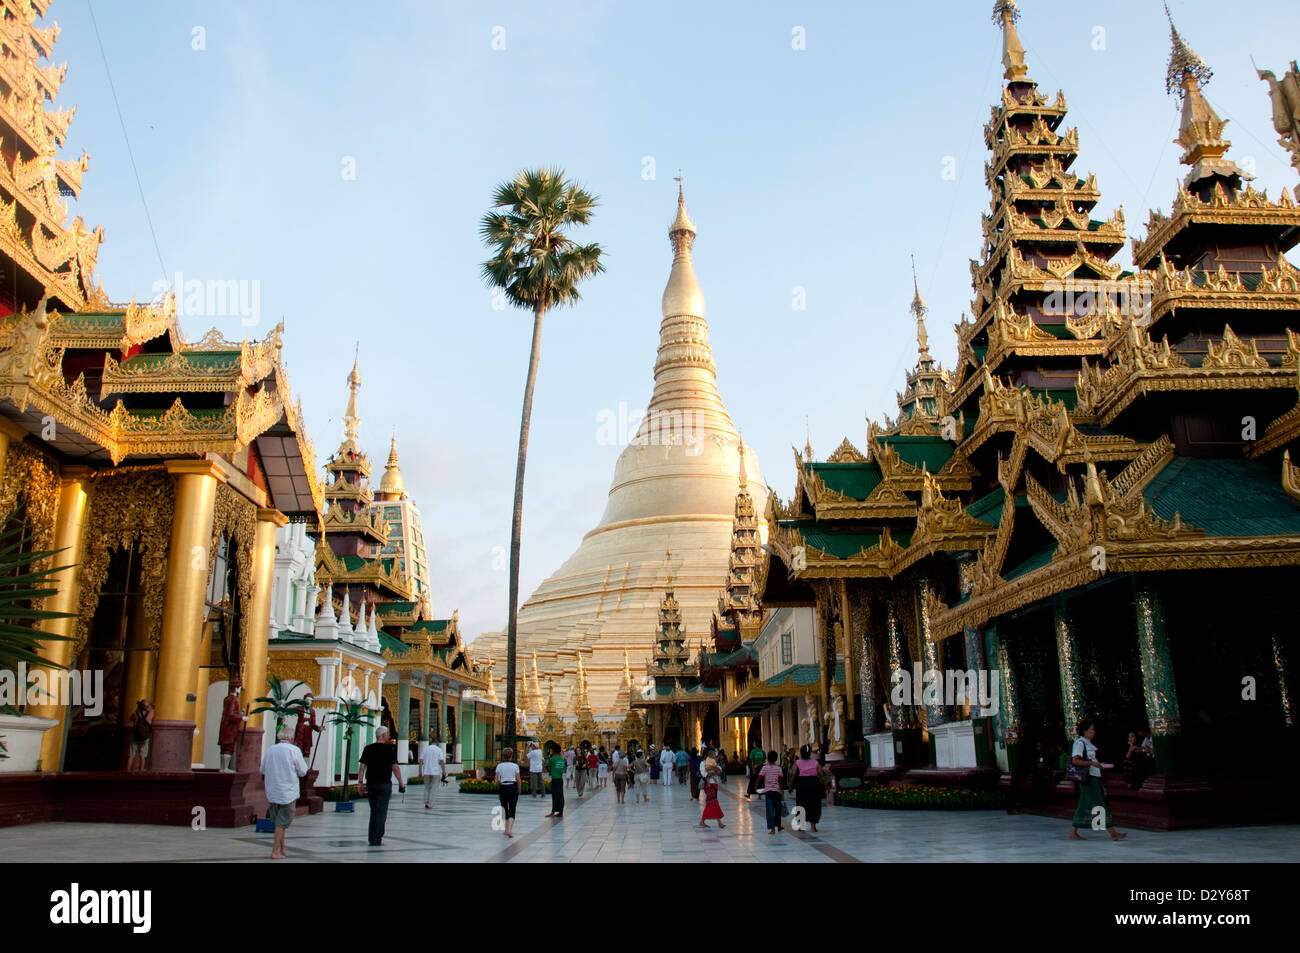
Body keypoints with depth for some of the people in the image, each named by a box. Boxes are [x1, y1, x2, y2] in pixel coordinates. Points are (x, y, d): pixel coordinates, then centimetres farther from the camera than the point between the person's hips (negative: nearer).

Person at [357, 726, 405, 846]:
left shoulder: (368, 749, 5)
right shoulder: (389, 749, -7)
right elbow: (395, 767, -8)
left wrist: (360, 782, 7)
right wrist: (401, 783, -1)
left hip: (370, 784, 5)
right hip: (384, 784, -5)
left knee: (373, 811, 15)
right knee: (381, 812, 0)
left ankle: (372, 838, 17)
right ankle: (377, 840, -2)